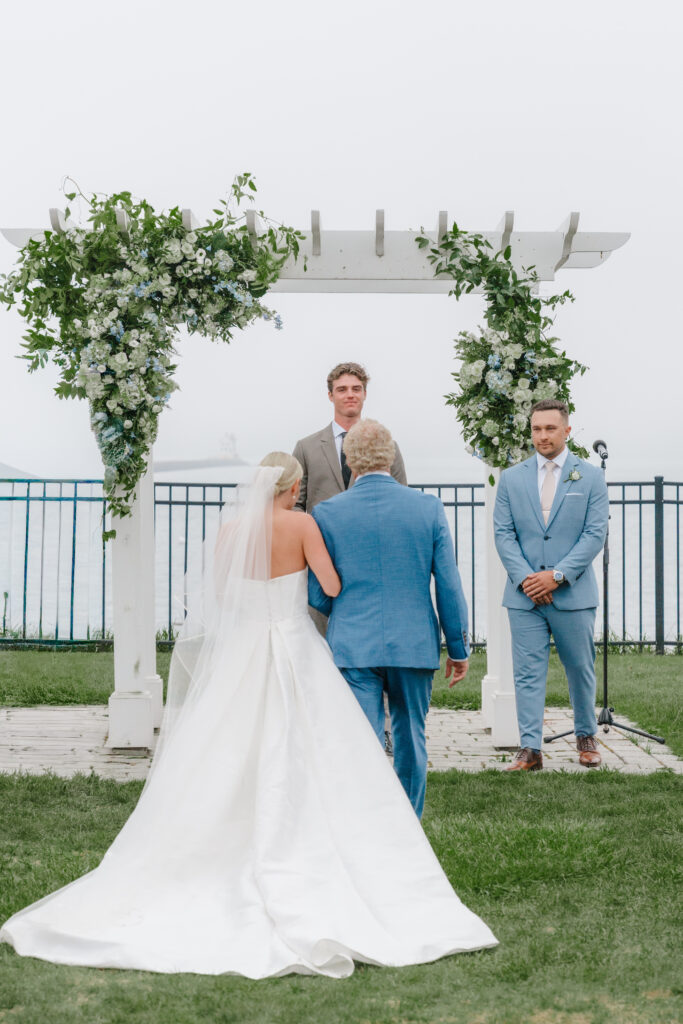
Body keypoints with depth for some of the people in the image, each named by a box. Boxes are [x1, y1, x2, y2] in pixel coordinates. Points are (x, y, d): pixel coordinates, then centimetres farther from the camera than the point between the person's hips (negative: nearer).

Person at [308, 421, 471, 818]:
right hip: (415, 644, 2)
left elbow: (317, 595, 0)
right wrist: (459, 647, 8)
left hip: (352, 646, -2)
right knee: (410, 739, 19)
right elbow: (449, 586, -2)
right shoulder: (429, 507, -3)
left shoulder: (327, 513, -5)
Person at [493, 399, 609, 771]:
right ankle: (530, 749, 3)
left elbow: (595, 533, -4)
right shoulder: (511, 478, 8)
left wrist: (557, 575, -13)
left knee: (581, 670, 10)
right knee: (528, 672, -1)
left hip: (574, 594, -1)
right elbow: (503, 533, 4)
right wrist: (524, 577, -10)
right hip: (525, 596, 1)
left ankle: (585, 737, 30)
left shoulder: (590, 477, 3)